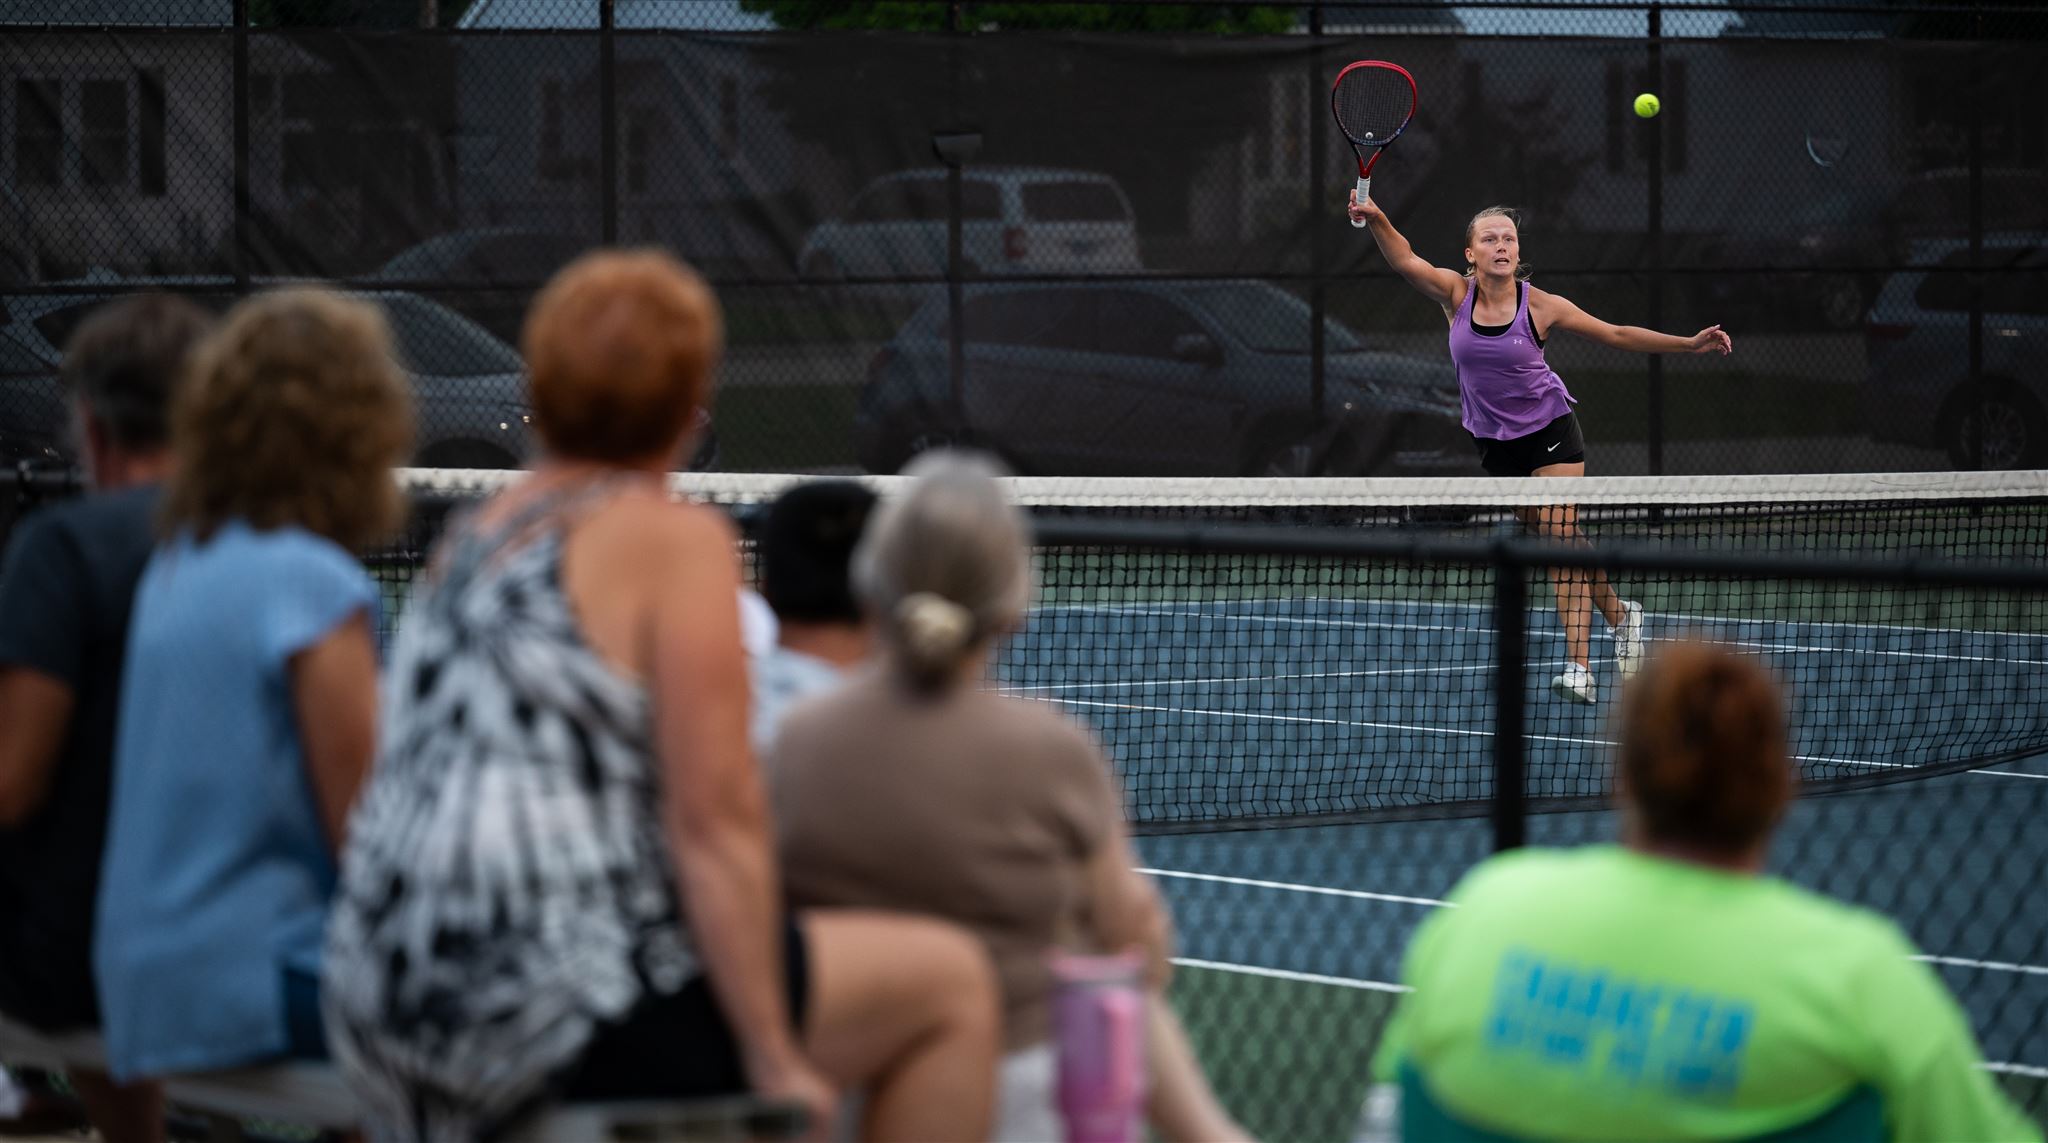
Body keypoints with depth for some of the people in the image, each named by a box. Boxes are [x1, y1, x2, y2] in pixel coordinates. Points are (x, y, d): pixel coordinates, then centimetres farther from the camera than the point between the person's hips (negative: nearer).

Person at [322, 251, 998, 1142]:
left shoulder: (468, 541, 15)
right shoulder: (678, 541, -8)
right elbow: (715, 823, -15)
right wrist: (774, 1063, -11)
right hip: (556, 1013, -9)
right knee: (948, 979, 4)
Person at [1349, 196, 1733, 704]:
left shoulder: (1540, 305, -12)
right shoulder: (1457, 293, -7)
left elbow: (1617, 335, -5)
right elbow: (1405, 260, -23)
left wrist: (1690, 344, -11)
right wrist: (1376, 220, -42)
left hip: (1550, 430, -3)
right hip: (1495, 442, 3)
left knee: (1560, 535, -15)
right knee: (1557, 542, 9)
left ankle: (1578, 666, -20)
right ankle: (1619, 615, 33)